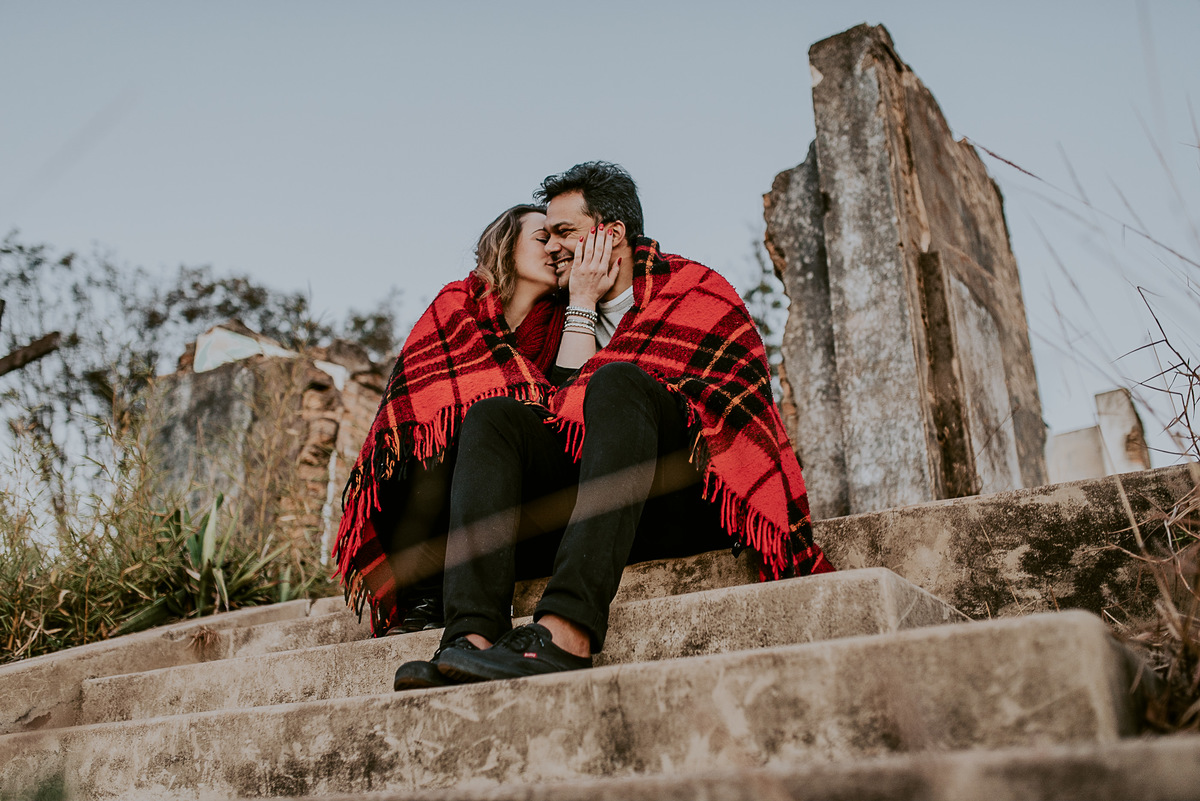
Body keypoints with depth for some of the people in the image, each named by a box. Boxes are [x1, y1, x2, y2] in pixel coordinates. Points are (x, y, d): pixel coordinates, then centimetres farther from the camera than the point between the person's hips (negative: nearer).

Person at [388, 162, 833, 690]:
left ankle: (566, 630, -46)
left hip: (688, 506, -4)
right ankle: (473, 635, -35)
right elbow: (566, 407, 5)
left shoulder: (690, 289, 10)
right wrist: (581, 307, 6)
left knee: (618, 384, -30)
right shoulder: (572, 317, 25)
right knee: (493, 416, -14)